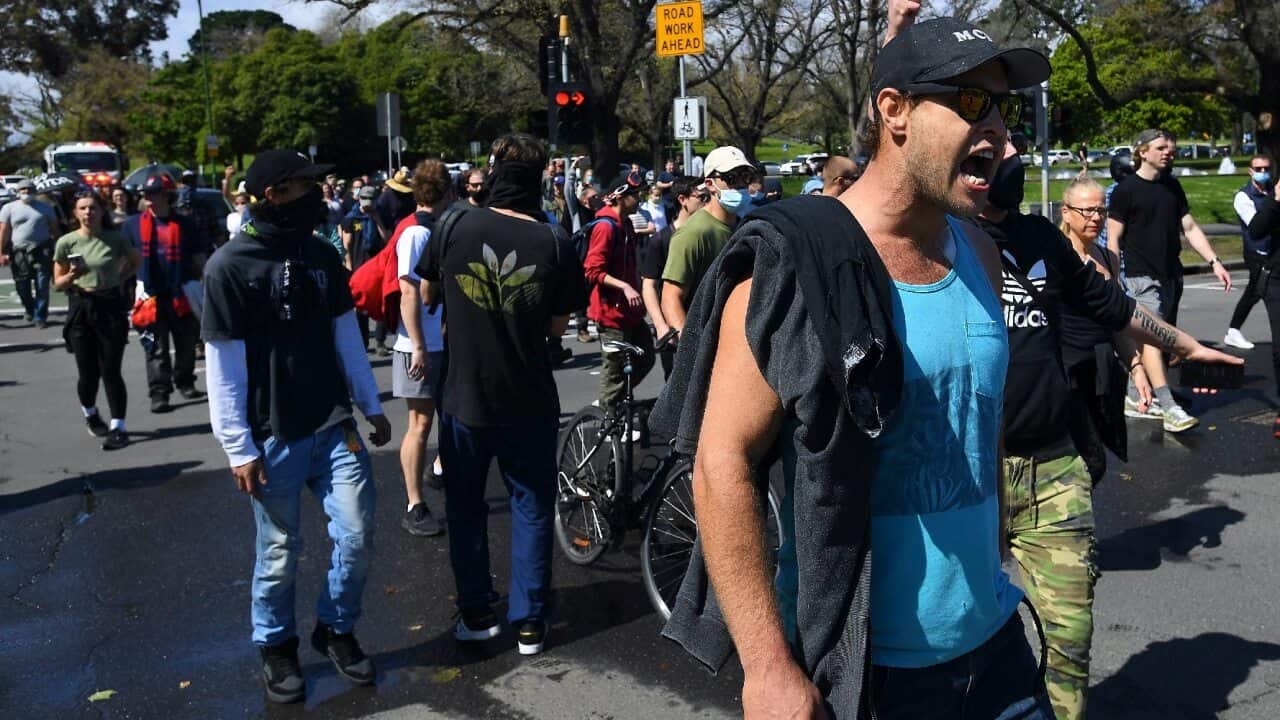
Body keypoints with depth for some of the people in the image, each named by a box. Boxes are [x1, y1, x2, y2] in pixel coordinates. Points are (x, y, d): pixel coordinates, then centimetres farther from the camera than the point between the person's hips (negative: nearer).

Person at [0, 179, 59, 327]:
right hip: (19, 253, 1)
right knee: (22, 286, 7)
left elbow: (55, 229, 9)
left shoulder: (46, 208, 9)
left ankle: (40, 316, 3)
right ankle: (29, 309, 33)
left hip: (42, 251, -1)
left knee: (42, 286, -4)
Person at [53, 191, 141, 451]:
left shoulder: (115, 239, -2)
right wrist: (73, 276, -18)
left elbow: (136, 261, 17)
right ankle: (90, 415, 34)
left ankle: (118, 427, -1)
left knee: (110, 372, -5)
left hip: (112, 308, -1)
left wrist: (118, 279, 4)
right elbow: (58, 284, 3)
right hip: (81, 309, 1)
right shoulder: (66, 242, -1)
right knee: (88, 373, 5)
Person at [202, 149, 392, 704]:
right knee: (279, 553, 7)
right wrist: (238, 448, -11)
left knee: (357, 537, 5)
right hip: (274, 439, -5)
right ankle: (276, 646, 30)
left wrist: (371, 406, 14)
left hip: (335, 427, 5)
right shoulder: (230, 266, -11)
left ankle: (336, 629, 28)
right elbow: (224, 367, -11)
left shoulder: (321, 255, 6)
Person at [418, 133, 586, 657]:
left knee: (465, 506, 17)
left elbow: (428, 295, 7)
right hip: (529, 401, 0)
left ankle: (476, 614, 24)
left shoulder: (456, 228, -9)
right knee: (532, 507, 13)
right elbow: (557, 326, -1)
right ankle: (529, 623, 17)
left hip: (464, 396, 0)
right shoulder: (555, 244, -9)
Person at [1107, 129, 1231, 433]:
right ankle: (1169, 409, -19)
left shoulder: (1172, 186, 14)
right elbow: (1113, 239, -6)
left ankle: (1139, 399, 17)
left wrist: (1214, 262, 5)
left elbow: (1190, 228, 14)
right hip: (1142, 276, -7)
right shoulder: (1126, 190, -5)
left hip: (1171, 276, 7)